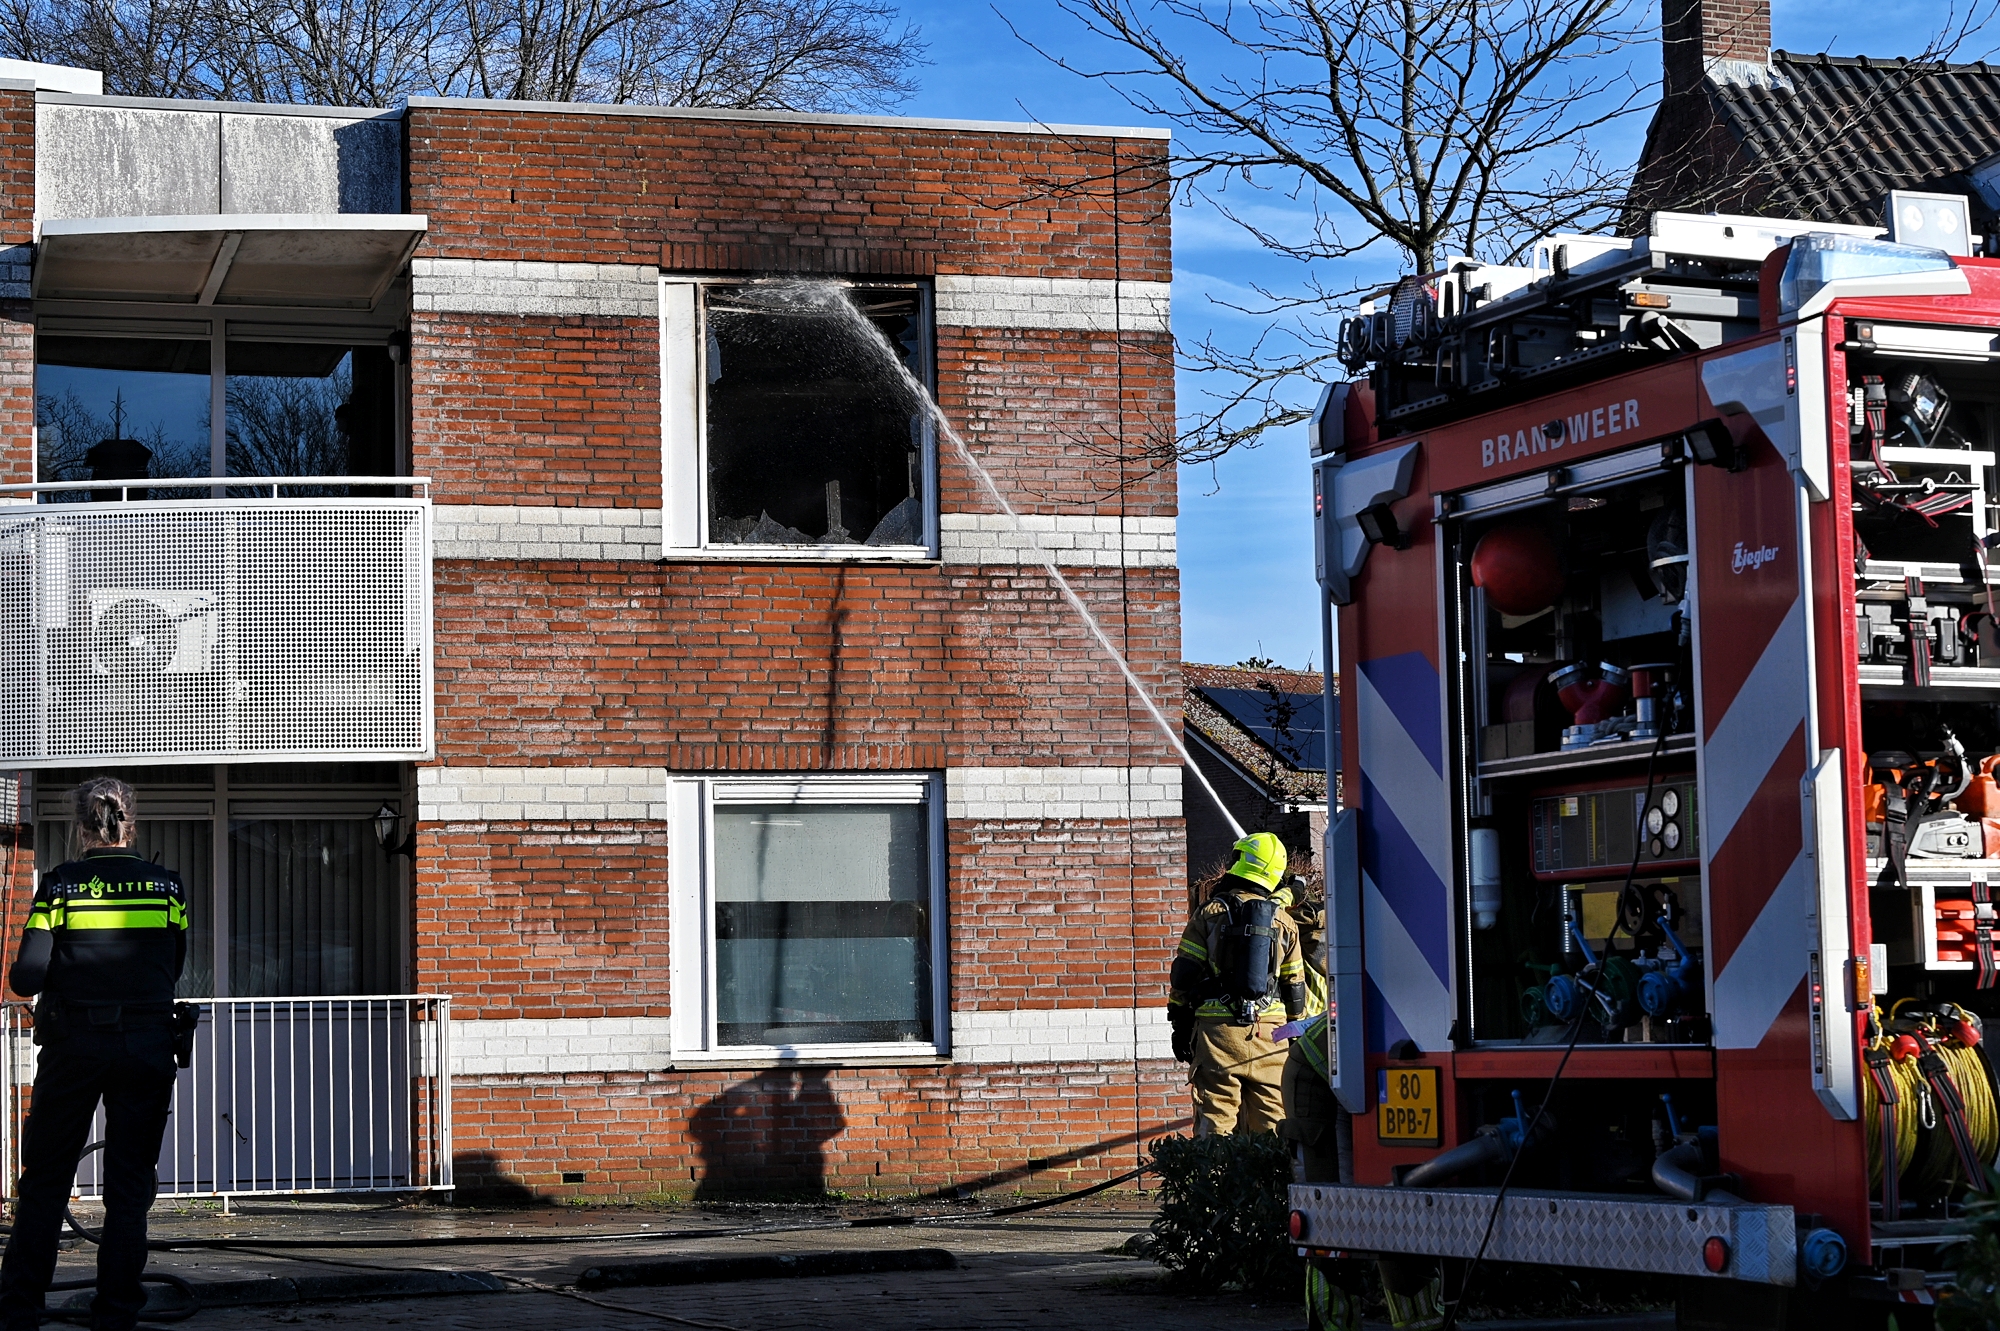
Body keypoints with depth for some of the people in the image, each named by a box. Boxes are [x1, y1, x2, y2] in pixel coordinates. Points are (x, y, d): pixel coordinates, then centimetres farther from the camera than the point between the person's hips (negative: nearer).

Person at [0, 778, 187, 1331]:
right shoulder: (167, 885, 2)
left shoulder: (60, 885, -4)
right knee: (129, 1188, 8)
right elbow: (172, 970, 9)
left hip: (73, 1048, -1)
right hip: (148, 1049, 1)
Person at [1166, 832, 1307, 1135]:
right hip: (1268, 1032, 2)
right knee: (1269, 1122, 7)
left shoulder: (1209, 913, -1)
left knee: (1215, 1119, -2)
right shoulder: (1283, 922, 7)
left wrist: (1180, 1025, 6)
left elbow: (1184, 974, -2)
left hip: (1217, 1030, -2)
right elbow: (1295, 987, 11)